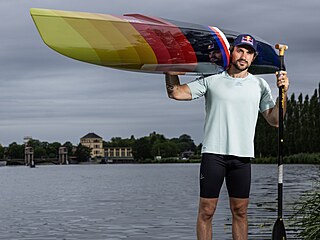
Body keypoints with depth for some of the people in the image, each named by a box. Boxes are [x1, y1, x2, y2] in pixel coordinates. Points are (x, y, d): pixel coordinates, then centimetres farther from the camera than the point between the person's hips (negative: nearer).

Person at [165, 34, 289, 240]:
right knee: (207, 210, -1)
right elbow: (176, 93, 3)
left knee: (240, 211, 5)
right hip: (213, 153, -2)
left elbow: (274, 121, 10)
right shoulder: (212, 80, 5)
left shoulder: (259, 85, 12)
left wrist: (283, 93, -2)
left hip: (242, 156, 2)